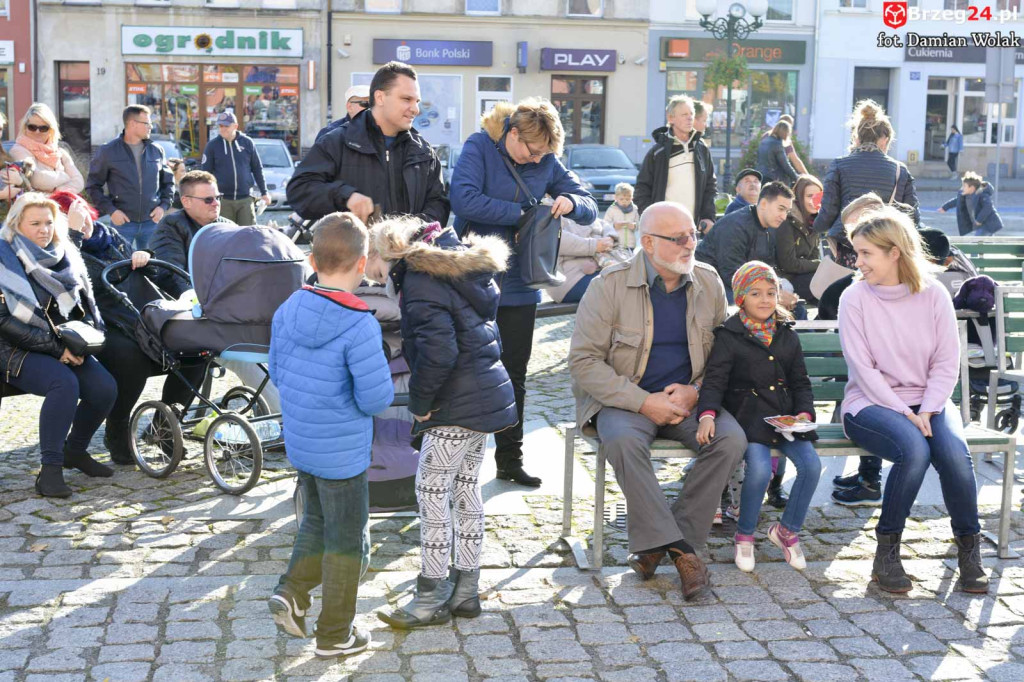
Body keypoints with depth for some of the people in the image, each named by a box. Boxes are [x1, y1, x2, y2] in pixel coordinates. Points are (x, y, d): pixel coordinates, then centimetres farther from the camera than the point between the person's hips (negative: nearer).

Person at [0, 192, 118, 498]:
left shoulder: (66, 254, 11)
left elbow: (87, 306, 17)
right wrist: (56, 349, -18)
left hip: (64, 348, 6)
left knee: (105, 387, -18)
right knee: (65, 383, -34)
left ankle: (75, 450, 6)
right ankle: (50, 469, -26)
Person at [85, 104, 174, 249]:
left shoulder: (156, 150, 8)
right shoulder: (107, 152, 0)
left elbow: (168, 182, 18)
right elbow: (93, 186, 2)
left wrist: (163, 206, 2)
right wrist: (110, 210, -9)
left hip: (152, 221, 3)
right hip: (123, 222, -3)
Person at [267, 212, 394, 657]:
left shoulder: (287, 312, -4)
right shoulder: (360, 325, -24)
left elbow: (277, 373, 7)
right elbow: (376, 398, -24)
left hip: (300, 443, 6)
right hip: (342, 452, -6)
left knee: (317, 522, 27)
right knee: (347, 540, 10)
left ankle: (293, 592, 12)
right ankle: (335, 634, 21)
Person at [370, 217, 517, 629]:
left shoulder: (422, 283, -15)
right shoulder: (457, 267, 14)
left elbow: (438, 352, -25)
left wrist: (419, 402, -12)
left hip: (456, 406, -10)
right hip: (487, 393, 10)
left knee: (432, 491, -2)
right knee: (466, 487, 14)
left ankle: (431, 599, 4)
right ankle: (465, 590, 21)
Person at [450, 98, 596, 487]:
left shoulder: (547, 162, 3)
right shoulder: (480, 147, -10)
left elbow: (589, 210, 7)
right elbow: (463, 199, -25)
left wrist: (570, 203, -17)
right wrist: (520, 212, -19)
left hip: (519, 283, 4)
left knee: (514, 372, 12)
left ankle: (510, 460, 25)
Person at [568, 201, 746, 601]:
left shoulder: (708, 282, 5)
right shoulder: (610, 285, -8)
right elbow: (583, 360, -11)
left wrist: (696, 390, -8)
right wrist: (643, 402, -18)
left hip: (688, 400, 4)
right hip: (624, 400, -3)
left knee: (731, 439, -24)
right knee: (624, 440, -36)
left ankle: (655, 543, -16)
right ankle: (678, 549, -27)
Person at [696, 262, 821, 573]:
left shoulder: (787, 337, 15)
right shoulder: (728, 337, 1)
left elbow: (801, 382, 17)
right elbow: (714, 381, -6)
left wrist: (805, 412, -2)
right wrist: (707, 414, -25)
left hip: (785, 417, 5)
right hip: (748, 416, -4)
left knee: (811, 464, -18)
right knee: (760, 468, -29)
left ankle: (788, 529, 7)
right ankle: (745, 534, -3)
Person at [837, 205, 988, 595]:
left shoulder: (933, 295, 1)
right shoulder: (855, 298, -4)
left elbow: (947, 363, 0)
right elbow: (863, 368, -9)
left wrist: (927, 411, -15)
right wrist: (905, 414, -17)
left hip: (928, 402, 2)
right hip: (871, 404, -2)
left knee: (954, 453, -29)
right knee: (914, 450, -33)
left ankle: (969, 547, -8)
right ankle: (887, 552, -18)